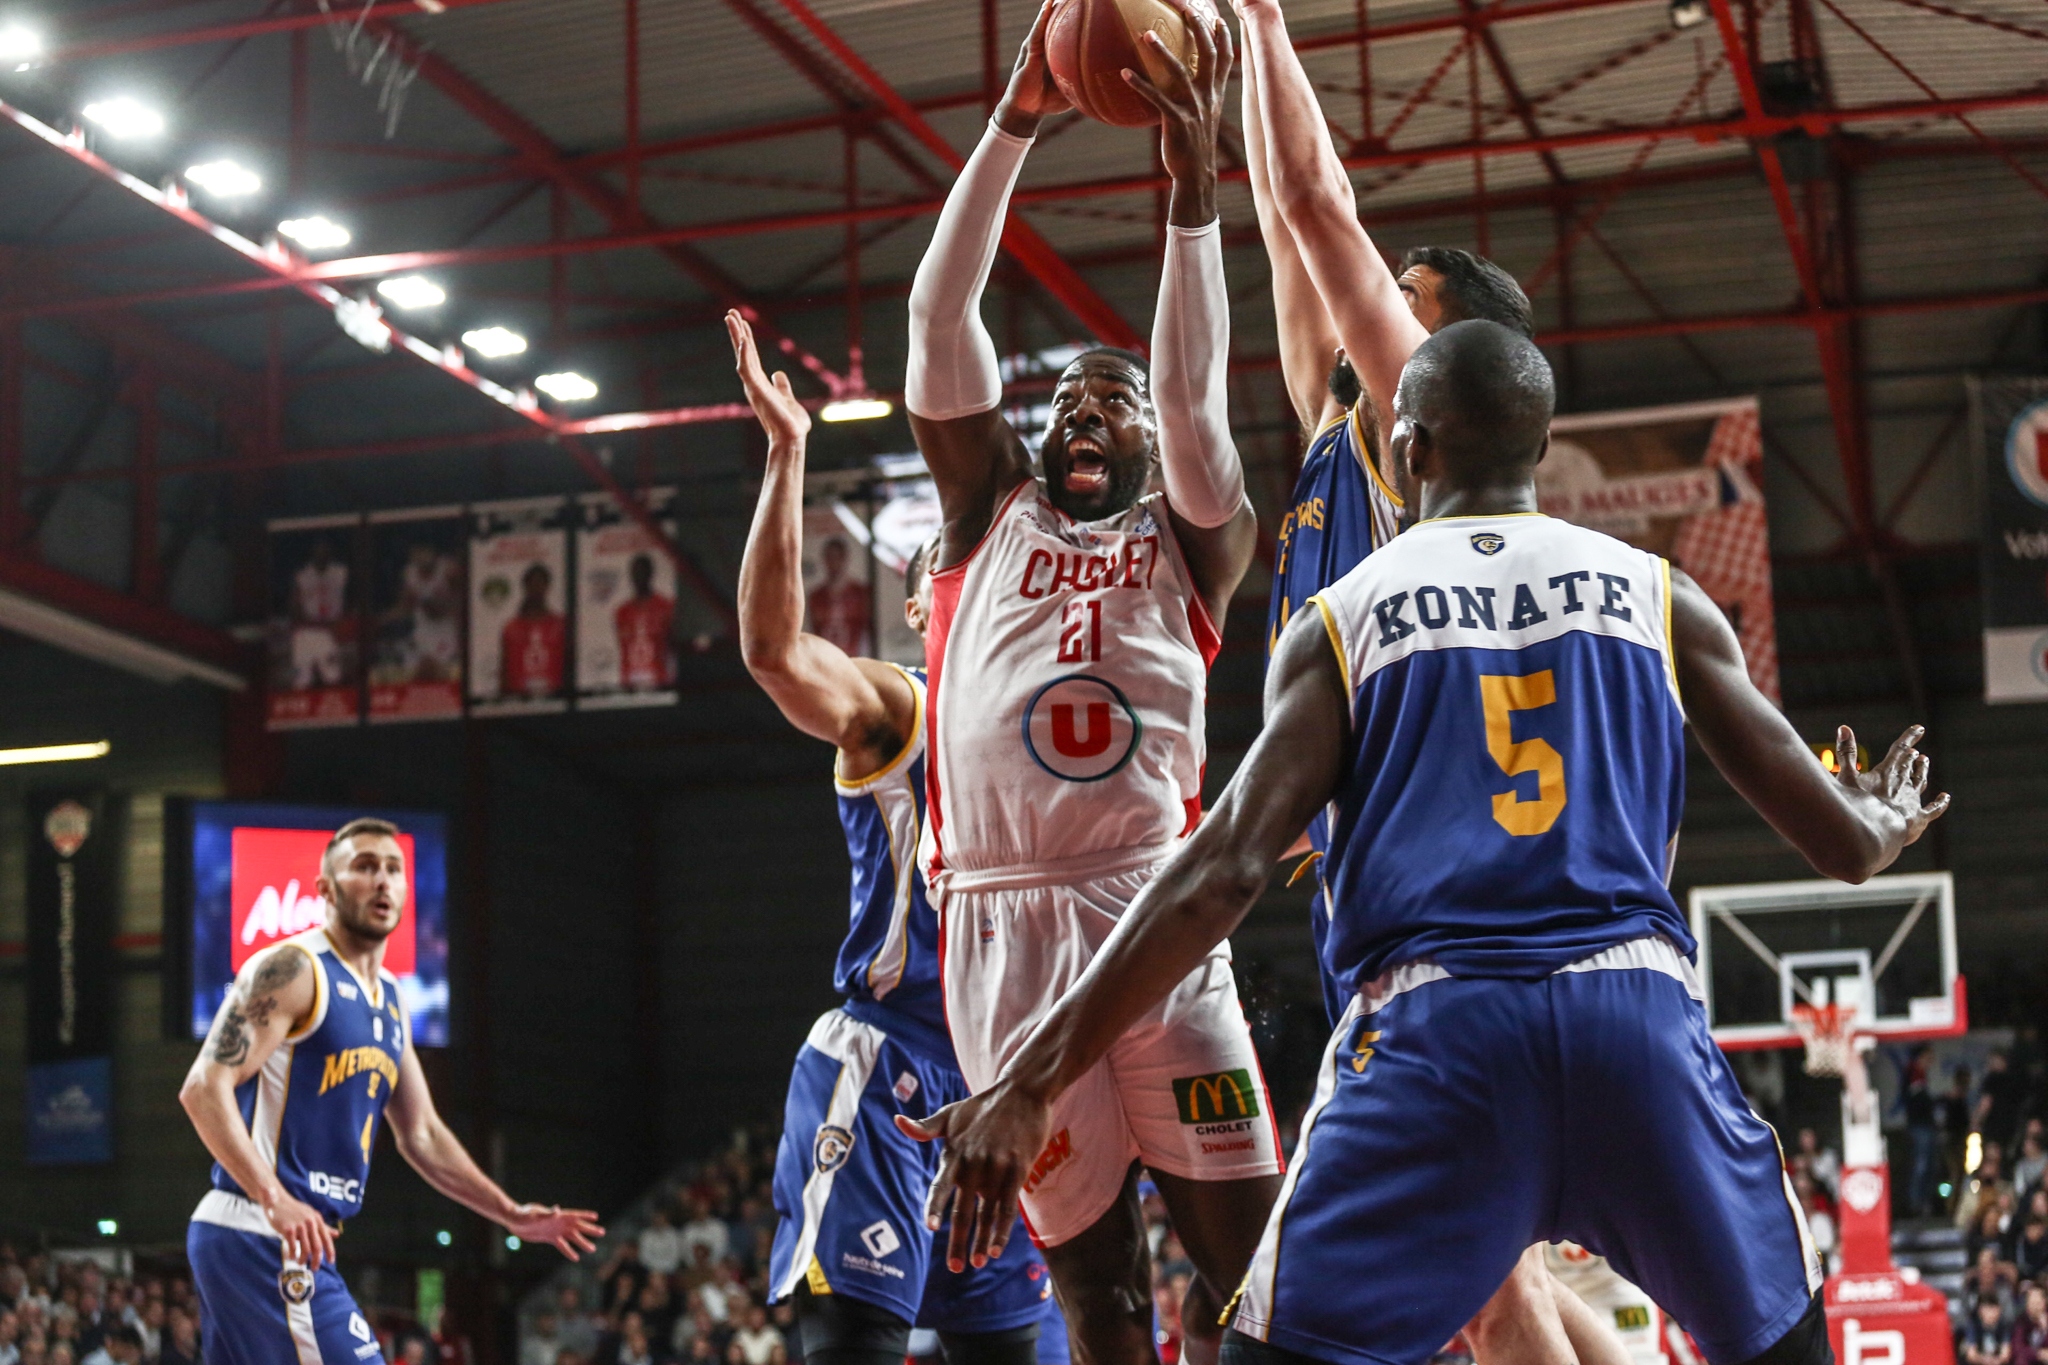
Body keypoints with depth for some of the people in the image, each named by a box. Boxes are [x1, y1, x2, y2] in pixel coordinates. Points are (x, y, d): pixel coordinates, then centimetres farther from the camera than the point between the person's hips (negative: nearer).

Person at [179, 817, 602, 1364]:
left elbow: (421, 1135, 25)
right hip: (257, 1236, -10)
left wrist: (511, 1215, 19)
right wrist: (275, 1201, -30)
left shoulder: (389, 1000, 18)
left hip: (299, 1239, 10)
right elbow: (204, 1087, -19)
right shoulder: (292, 969, -10)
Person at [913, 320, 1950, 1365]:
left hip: (1431, 1028, -2)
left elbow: (1224, 873, -3)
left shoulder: (1338, 623, 9)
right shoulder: (1659, 596, 14)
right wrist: (1888, 825, 41)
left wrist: (1031, 1083, -2)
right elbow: (1840, 844, 14)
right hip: (1639, 1013, 2)